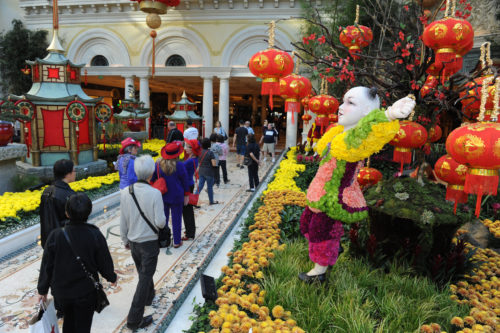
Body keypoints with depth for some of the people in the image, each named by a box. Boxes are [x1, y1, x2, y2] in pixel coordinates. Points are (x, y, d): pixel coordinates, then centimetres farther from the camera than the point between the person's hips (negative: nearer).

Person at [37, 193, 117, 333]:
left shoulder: (55, 236, -18)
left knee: (68, 322, 27)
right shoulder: (95, 236, -21)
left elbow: (46, 266, -8)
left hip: (61, 292, 2)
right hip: (86, 293, -2)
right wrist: (112, 278, 11)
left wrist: (42, 290, 8)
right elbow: (105, 263, -10)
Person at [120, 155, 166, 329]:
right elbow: (160, 222, -21)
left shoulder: (125, 192, -8)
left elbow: (123, 221, 1)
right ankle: (134, 319, 11)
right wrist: (162, 218, 2)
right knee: (145, 278, 7)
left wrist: (125, 240, 15)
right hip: (149, 242, -5)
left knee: (142, 273, 27)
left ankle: (149, 296, 51)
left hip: (133, 242, 5)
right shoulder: (155, 193, -22)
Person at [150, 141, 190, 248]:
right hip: (176, 197, -3)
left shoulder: (158, 164, -6)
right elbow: (185, 182, -7)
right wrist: (186, 195, 5)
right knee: (176, 219, 9)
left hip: (162, 196, 3)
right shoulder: (180, 165, -16)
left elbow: (152, 179, 3)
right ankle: (177, 242, 19)